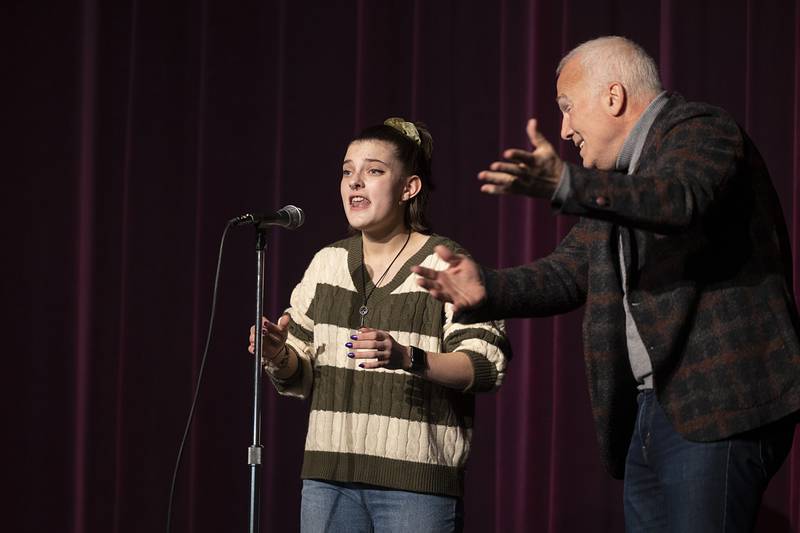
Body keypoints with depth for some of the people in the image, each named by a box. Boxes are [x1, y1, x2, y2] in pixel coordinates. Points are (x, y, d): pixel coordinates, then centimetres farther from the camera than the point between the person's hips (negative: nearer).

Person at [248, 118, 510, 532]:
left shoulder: (448, 265, -3)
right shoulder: (327, 264, 13)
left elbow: (486, 365, -12)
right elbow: (299, 374, 16)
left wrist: (407, 358, -26)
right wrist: (279, 358, -7)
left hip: (416, 482, -5)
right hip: (329, 476, 5)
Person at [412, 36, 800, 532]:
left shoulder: (702, 129, -6)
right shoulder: (617, 177, 22)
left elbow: (684, 200, -28)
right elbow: (570, 271, 20)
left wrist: (568, 186, -39)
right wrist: (488, 288, 2)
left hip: (717, 405, -9)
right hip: (649, 413, 9)